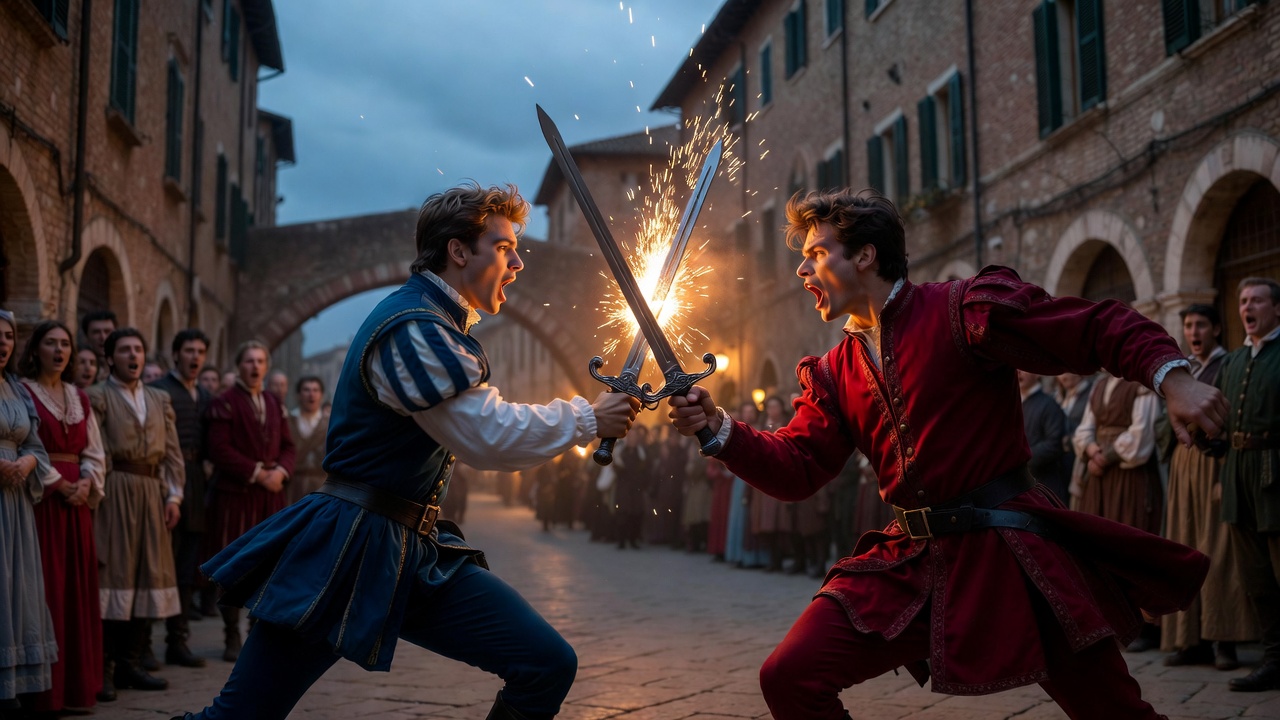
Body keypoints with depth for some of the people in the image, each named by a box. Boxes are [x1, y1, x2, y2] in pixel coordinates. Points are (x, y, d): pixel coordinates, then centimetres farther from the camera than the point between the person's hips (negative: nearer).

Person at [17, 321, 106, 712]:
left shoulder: (79, 397, 16)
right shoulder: (22, 391, -3)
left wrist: (86, 482, -3)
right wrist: (58, 484, -14)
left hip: (77, 500, 6)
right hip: (41, 499, -6)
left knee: (78, 589, 6)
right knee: (46, 589, -6)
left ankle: (76, 683, 11)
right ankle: (44, 689, -1)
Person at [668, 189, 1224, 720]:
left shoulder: (964, 309, -8)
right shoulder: (835, 373, 11)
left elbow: (1099, 327, -10)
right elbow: (796, 468, 7)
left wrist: (1170, 376, -26)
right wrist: (719, 428, -7)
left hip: (1010, 553, -5)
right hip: (913, 562, 5)